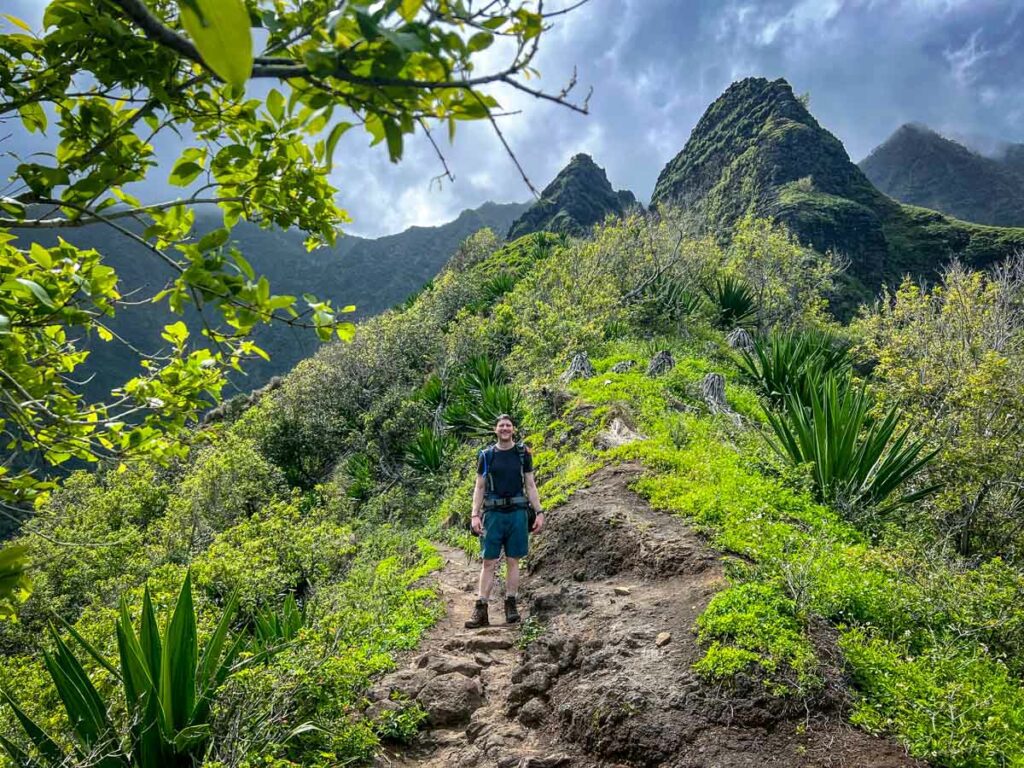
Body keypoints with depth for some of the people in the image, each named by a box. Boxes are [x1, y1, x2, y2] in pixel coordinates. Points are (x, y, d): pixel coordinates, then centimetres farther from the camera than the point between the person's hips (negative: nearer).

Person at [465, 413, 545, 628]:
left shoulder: (523, 453, 6)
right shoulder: (486, 455, 5)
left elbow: (530, 485, 8)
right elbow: (479, 487, 6)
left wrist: (539, 512, 0)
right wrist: (475, 515, -4)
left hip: (517, 513, 0)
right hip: (493, 513, 0)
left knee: (513, 561, 6)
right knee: (489, 563, 0)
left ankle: (511, 605, 14)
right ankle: (480, 610, 2)